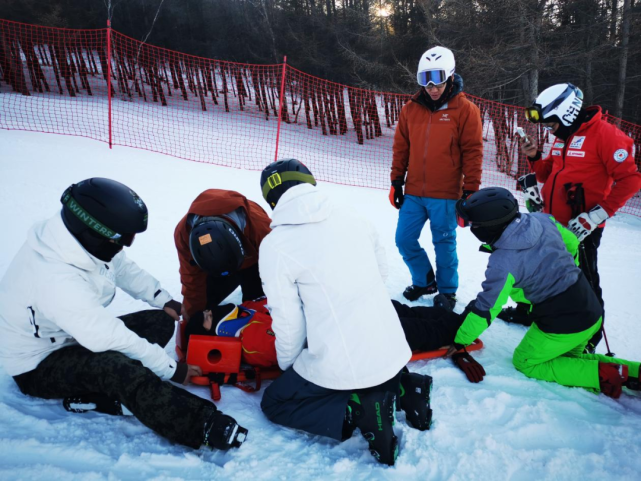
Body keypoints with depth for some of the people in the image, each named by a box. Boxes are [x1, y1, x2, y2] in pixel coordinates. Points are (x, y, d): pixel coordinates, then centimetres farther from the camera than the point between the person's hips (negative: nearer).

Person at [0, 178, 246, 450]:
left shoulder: (79, 235, -14)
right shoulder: (56, 280, -37)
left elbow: (123, 269, 4)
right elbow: (109, 337, -32)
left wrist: (165, 301, -9)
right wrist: (170, 368, -23)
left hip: (74, 335, 9)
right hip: (38, 365, -9)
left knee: (160, 322, -1)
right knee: (117, 365, -36)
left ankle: (94, 392, -12)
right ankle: (204, 426, -39)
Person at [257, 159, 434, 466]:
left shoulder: (274, 245, -14)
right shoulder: (352, 219, 2)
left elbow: (287, 322, -9)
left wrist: (286, 364, 10)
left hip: (343, 366, -6)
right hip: (393, 351, 6)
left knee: (274, 403, 17)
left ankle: (358, 412, -5)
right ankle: (400, 386, 11)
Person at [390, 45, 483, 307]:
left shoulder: (465, 109, -5)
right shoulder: (411, 108, 6)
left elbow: (473, 153, -5)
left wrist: (470, 191, -6)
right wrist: (396, 182, 10)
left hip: (445, 196, -4)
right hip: (413, 193, 4)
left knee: (444, 244, 6)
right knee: (404, 240, 8)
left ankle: (447, 290, 27)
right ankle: (424, 280, 31)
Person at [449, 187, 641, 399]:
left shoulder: (503, 263, -25)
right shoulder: (543, 220, -6)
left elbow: (485, 309, -17)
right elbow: (571, 243, 13)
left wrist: (459, 341, -4)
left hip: (562, 327, -8)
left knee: (525, 364, 14)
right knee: (567, 357, 29)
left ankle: (601, 374, 0)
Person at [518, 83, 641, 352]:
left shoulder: (604, 134, -14)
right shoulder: (562, 137, 11)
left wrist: (596, 215, -21)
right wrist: (535, 157, 0)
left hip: (580, 229, -8)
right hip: (552, 223, 8)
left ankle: (588, 341, 16)